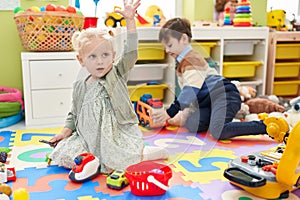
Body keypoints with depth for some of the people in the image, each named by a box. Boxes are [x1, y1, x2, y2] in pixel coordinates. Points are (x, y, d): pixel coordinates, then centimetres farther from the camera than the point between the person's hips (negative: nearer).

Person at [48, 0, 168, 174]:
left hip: (119, 134, -4)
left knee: (115, 163, -26)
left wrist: (130, 20, -21)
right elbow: (74, 114, 18)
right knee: (62, 154, -12)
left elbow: (131, 52, -14)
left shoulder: (117, 74, -1)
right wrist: (67, 130, 2)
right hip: (89, 138, 4)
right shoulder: (80, 87, 7)